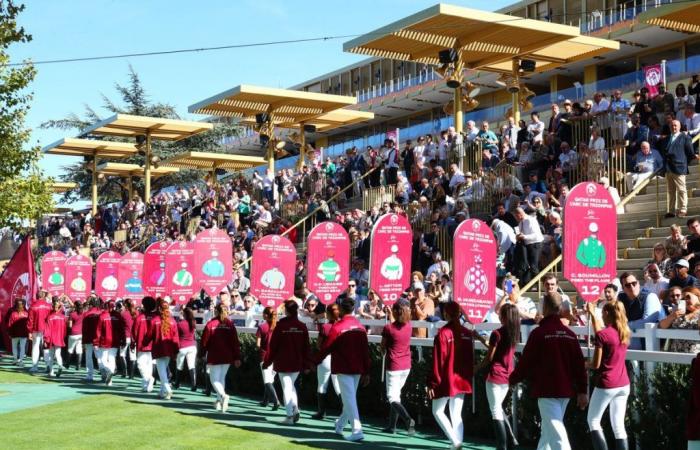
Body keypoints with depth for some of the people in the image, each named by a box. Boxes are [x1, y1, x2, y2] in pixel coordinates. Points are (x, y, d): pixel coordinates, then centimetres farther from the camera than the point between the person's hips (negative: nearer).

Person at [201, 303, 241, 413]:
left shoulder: (211, 324, -9)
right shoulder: (230, 324, 0)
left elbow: (204, 341, -6)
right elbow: (235, 342, -1)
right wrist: (237, 358, 3)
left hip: (214, 357, -4)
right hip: (227, 357, 4)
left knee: (215, 379, 3)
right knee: (222, 378, 18)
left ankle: (223, 396, -23)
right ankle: (219, 402, 20)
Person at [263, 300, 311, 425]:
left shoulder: (280, 326, -11)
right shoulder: (302, 327, -2)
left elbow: (272, 346, -8)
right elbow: (306, 347, 2)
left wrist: (267, 362, 2)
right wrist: (306, 365, 10)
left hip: (283, 364, -4)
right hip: (297, 364, 4)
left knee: (287, 388, 2)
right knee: (291, 385, 22)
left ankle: (290, 416, 0)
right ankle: (295, 409, 7)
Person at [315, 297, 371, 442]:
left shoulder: (337, 327, -12)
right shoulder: (360, 327, 5)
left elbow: (326, 347, -9)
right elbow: (366, 351, 6)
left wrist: (315, 361, 6)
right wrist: (366, 372, 11)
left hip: (343, 369, -6)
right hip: (357, 369, 6)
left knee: (349, 399, -6)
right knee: (350, 397, 18)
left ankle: (357, 430, -13)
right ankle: (340, 425, 33)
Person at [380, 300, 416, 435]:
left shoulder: (388, 328, -16)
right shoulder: (408, 325, -1)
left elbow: (383, 347, 0)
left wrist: (384, 354, 20)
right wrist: (390, 313, 35)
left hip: (393, 367, -6)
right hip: (406, 367, 6)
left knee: (392, 398, -3)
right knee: (396, 395, 18)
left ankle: (408, 420, -26)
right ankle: (392, 426, 22)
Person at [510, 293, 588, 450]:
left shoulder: (539, 333, -11)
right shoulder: (570, 334, 6)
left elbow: (526, 361, -8)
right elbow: (579, 364, 5)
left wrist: (513, 378, 9)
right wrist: (582, 391, 10)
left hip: (546, 390, -7)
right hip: (565, 390, 7)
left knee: (556, 434, -10)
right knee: (549, 428, 22)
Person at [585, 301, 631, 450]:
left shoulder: (603, 335, -15)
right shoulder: (624, 332, 6)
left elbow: (596, 364, -13)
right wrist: (592, 313, 34)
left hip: (607, 385, -6)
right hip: (624, 384, 6)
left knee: (593, 421, 8)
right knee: (618, 425, 9)